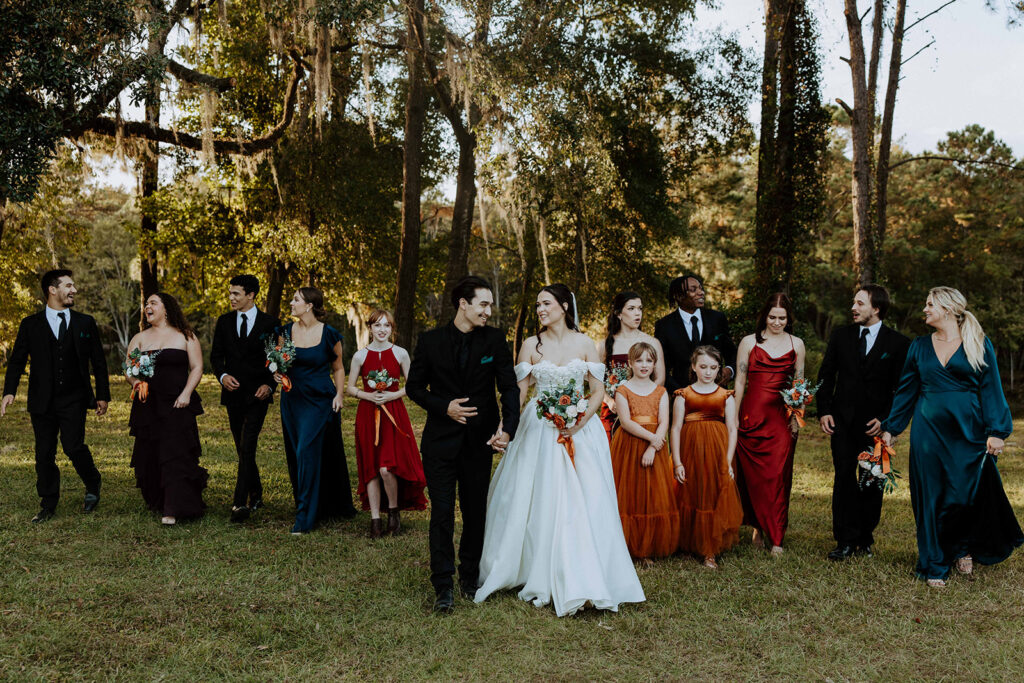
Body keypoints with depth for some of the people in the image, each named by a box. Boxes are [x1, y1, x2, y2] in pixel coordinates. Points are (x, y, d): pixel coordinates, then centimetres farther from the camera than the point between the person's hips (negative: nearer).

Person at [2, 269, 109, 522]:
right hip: (42, 401, 1)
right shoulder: (30, 325, 6)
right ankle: (48, 505, 20)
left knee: (73, 446, -13)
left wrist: (103, 394, 8)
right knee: (44, 454, 6)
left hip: (74, 400, -1)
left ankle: (92, 486, 14)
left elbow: (98, 361, 11)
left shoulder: (85, 323, 8)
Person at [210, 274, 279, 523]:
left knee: (247, 448, -15)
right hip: (233, 393, 4)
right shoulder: (224, 322, 9)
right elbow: (216, 355, 10)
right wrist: (223, 375, -10)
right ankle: (255, 495, 28)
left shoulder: (270, 323, -1)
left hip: (257, 394, -4)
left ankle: (240, 503, -16)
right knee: (243, 450, 13)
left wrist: (270, 385, -12)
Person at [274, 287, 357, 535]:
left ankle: (305, 517, -5)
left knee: (307, 452, -10)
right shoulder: (286, 331, 3)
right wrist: (277, 373, -7)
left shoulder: (329, 334, -6)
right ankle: (310, 505, 27)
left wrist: (339, 394, -7)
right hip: (292, 400, 5)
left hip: (319, 401, -5)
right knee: (296, 455, 10)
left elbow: (338, 367, 4)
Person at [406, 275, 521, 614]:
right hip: (441, 439, -1)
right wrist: (444, 407, -15)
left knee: (476, 511, 13)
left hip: (480, 439, 2)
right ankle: (443, 587, 6)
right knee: (442, 513, -2)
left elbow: (509, 386, -7)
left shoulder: (494, 340, -4)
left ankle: (470, 576, 31)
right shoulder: (430, 341, -5)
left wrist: (508, 427, -23)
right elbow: (414, 386, 2)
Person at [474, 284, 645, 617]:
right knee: (543, 505, 0)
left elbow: (598, 390, 2)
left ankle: (586, 581, 10)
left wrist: (580, 422, -13)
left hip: (580, 430, 0)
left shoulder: (584, 343, 3)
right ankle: (547, 580, 13)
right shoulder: (531, 345, 3)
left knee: (584, 505, -2)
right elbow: (518, 392, 2)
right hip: (540, 432, 0)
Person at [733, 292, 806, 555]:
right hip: (752, 415, 0)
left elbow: (799, 383, 12)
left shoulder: (796, 344, 10)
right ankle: (760, 527, 23)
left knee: (778, 475, -3)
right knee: (753, 475, 4)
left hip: (782, 417, 0)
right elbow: (740, 381, 5)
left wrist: (796, 416, 3)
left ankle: (776, 538, 4)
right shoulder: (749, 342, 5)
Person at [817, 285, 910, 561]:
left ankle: (865, 539, 20)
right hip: (843, 421, 1)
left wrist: (885, 420, -10)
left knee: (873, 483, 7)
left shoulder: (898, 343, -1)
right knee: (844, 478, -4)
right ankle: (846, 541, 1)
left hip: (876, 424, -1)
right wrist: (824, 411, -1)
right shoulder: (841, 336, 7)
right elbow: (826, 376, 9)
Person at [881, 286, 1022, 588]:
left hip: (968, 432, -2)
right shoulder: (919, 346, 8)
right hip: (929, 432, 2)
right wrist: (890, 428, 8)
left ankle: (964, 548, 28)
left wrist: (996, 432, -9)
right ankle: (935, 566, 14)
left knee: (970, 494, 0)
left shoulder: (978, 344, 1)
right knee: (931, 498, 3)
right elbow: (905, 391, 11)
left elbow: (991, 390, -2)